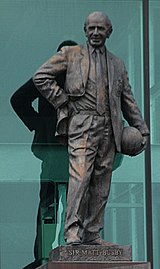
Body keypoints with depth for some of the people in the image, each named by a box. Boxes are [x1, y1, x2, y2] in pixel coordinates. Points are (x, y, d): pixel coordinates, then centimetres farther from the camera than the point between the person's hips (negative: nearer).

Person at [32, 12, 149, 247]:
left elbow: (127, 100, 24)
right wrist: (62, 102, -1)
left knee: (101, 183, 2)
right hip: (82, 125, -5)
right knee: (80, 176, -18)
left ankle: (92, 234, 6)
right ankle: (72, 231, -22)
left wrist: (141, 128, 17)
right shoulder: (70, 55, 9)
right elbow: (41, 77, 4)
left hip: (108, 128, 5)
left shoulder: (117, 64, 21)